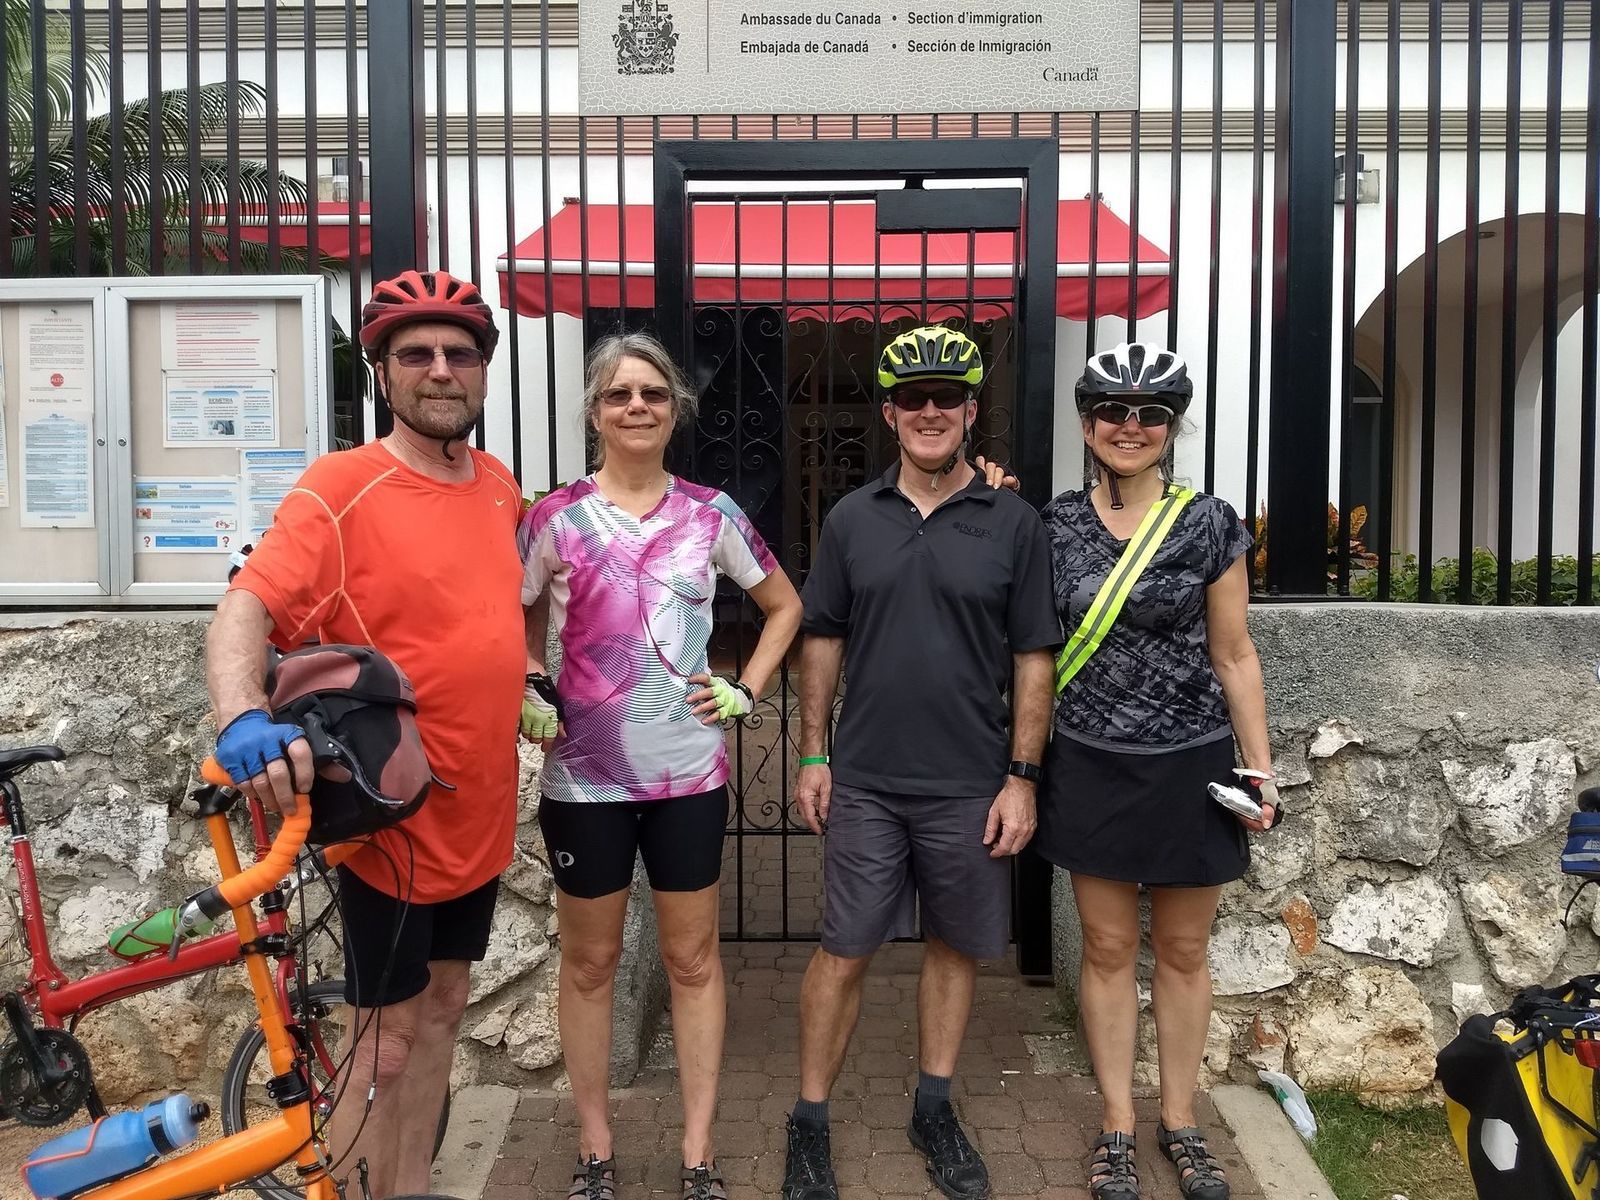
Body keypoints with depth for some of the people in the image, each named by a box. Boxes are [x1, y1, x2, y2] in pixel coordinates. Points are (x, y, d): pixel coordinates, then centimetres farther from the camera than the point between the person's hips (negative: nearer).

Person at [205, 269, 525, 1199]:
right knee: (385, 1047, 4)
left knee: (442, 1012, 20)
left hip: (478, 815, 7)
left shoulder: (500, 486, 5)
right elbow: (247, 607, -25)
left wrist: (529, 688, 14)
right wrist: (243, 717, -42)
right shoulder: (341, 487, -15)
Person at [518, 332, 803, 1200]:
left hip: (689, 770, 1)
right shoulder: (555, 519, -3)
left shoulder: (711, 515, 0)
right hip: (583, 776, -1)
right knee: (589, 963, 11)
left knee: (693, 959, 9)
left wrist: (747, 689, 3)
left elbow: (784, 606, 13)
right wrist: (530, 694, -6)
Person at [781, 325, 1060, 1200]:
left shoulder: (1013, 523, -2)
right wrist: (812, 754, 3)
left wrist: (1022, 777, -5)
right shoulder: (852, 519, 3)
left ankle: (934, 1111, 32)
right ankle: (810, 1122, 21)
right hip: (864, 782, 0)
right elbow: (823, 640, 8)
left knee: (955, 947, 13)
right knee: (843, 952, 5)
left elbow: (1034, 659, -1)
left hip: (971, 788, 0)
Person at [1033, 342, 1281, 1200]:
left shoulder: (1210, 525, -4)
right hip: (1091, 765, 1)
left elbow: (1233, 656, 1)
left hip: (1189, 765, -1)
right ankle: (1118, 1127, 24)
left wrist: (1260, 766, -2)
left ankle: (1180, 1121, 29)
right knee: (1108, 948, 10)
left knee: (1183, 952, 12)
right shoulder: (1055, 524, 0)